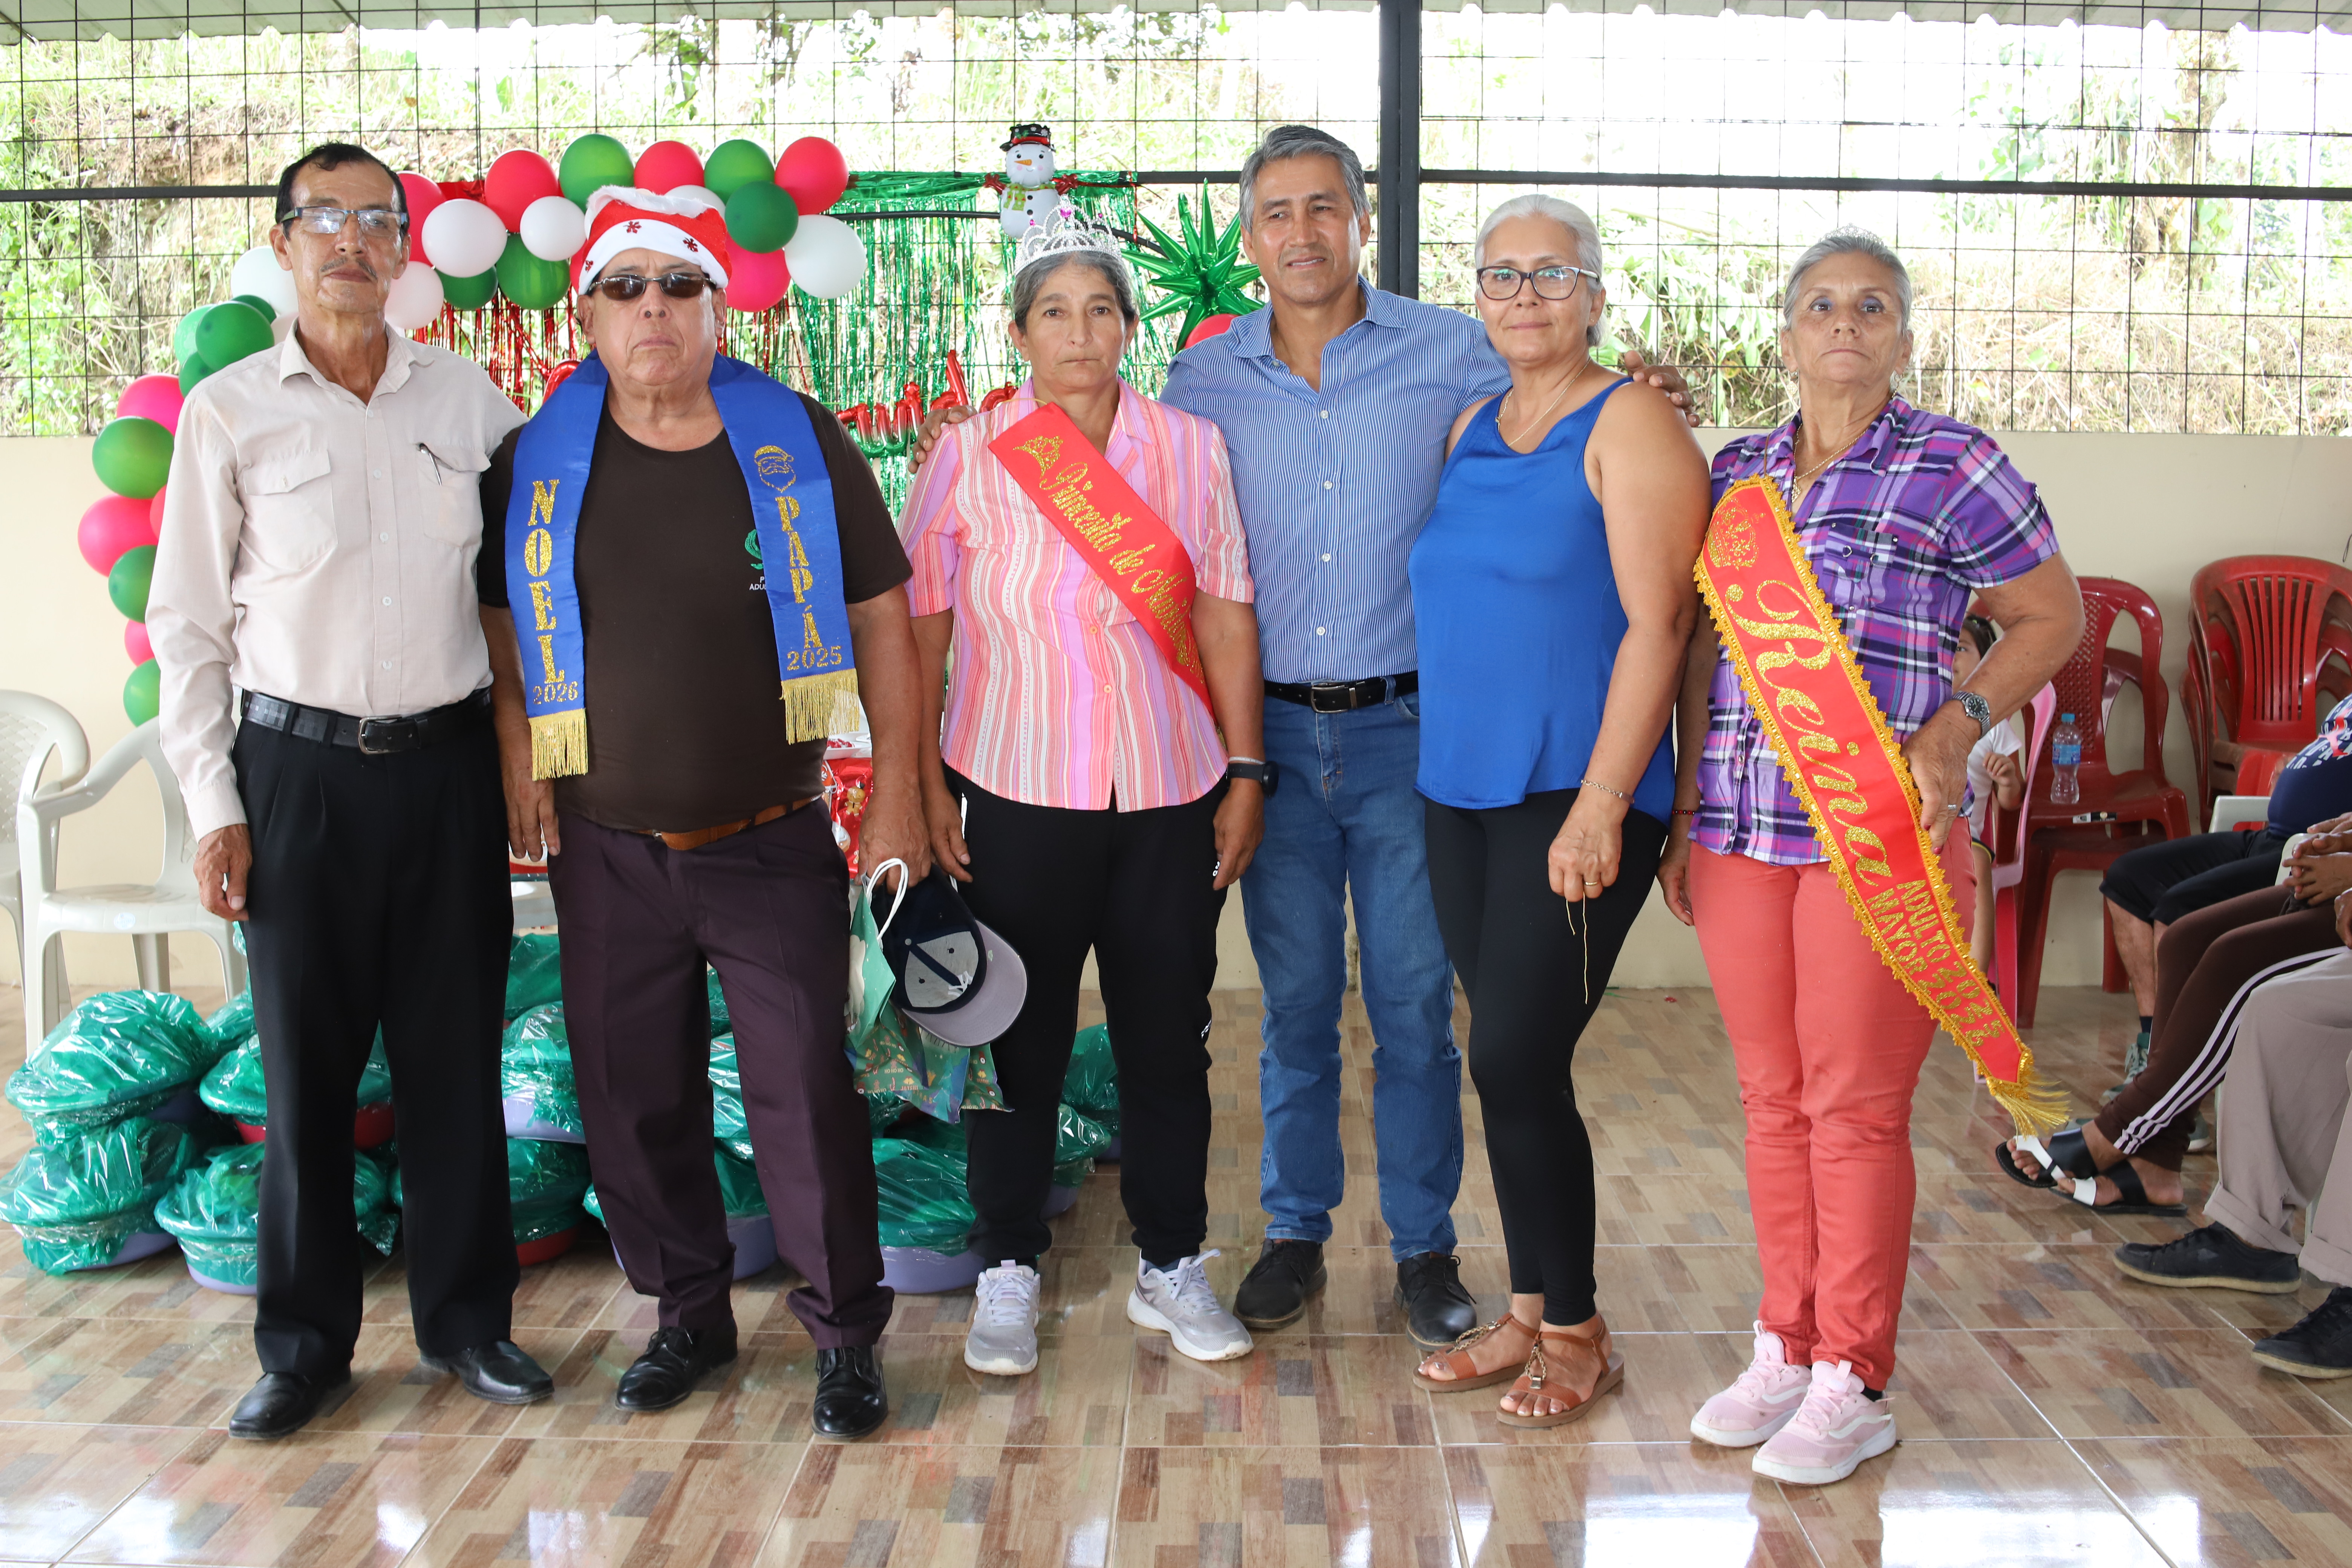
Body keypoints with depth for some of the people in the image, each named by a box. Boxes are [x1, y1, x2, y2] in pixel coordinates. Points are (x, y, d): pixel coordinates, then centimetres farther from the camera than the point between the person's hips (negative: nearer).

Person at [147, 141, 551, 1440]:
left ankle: (466, 1318, 23)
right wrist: (214, 805, -3)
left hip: (449, 759, 2)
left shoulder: (466, 397, 7)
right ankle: (305, 1341, 21)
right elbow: (187, 621, 2)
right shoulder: (229, 410, 1)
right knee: (305, 1059, 5)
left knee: (457, 1050, 7)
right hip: (299, 763, -1)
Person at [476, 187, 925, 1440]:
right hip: (609, 853, 3)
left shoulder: (801, 445, -1)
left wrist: (895, 797, -3)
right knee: (636, 1100, 10)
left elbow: (880, 622, 1)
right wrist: (521, 767, 1)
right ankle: (687, 1313, 30)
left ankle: (847, 1332, 16)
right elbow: (503, 637, 13)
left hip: (776, 846, -2)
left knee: (807, 1092, -2)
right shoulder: (535, 462, 4)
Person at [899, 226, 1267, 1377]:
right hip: (1020, 795, -1)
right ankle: (1009, 1273, 23)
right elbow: (917, 631, 1)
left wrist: (1245, 772, 1)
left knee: (1168, 1033, 10)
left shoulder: (1190, 448, 4)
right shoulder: (969, 460, 0)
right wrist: (924, 783, -3)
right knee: (1021, 1037, 7)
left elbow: (1226, 619, 4)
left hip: (1171, 795, 2)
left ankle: (1172, 1265, 26)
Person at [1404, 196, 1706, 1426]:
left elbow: (1659, 623, -15)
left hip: (1574, 797, -7)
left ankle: (1578, 1333, 13)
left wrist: (1601, 806, -20)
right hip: (1460, 791, 7)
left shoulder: (1629, 424, -7)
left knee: (1516, 1059, -6)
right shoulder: (1470, 429, 15)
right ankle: (1531, 1311, 25)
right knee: (1508, 1062, 12)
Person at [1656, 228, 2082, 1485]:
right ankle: (1785, 1348, 26)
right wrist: (1686, 815, 12)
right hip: (1740, 834, 4)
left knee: (1854, 1108, 1)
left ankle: (1853, 1383, 15)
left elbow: (2052, 617, 5)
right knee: (1772, 1100, 12)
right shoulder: (1736, 472, 12)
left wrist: (1957, 725, -10)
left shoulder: (1954, 468, -1)